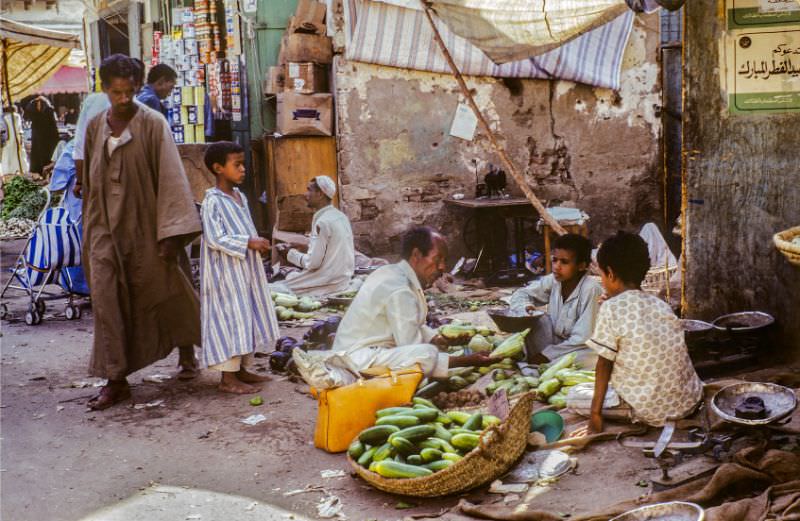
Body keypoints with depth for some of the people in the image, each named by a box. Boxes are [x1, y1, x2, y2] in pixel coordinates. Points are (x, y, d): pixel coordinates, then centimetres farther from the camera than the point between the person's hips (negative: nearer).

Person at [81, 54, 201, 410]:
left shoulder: (153, 124, -8)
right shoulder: (95, 127, 7)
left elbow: (170, 176, -13)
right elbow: (89, 181, 15)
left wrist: (170, 233, -18)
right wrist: (89, 230, 17)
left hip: (144, 224, -3)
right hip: (106, 227, 4)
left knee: (163, 293, 8)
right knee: (107, 300, -4)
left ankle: (187, 352, 34)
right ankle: (116, 380, 3)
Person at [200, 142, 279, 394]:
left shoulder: (240, 197, 12)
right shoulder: (212, 201, -14)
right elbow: (215, 239, -21)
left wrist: (258, 243, 5)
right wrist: (249, 243, -23)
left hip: (246, 268, 9)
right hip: (226, 271, -9)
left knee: (247, 316, 13)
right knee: (230, 317, -6)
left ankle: (242, 369, 24)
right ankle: (228, 377, 1)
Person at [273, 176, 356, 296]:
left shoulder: (322, 222, -19)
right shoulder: (341, 216, 7)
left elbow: (313, 263, -18)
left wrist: (291, 253, -3)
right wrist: (299, 250, 14)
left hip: (329, 282, -9)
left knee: (278, 290, -1)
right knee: (291, 276, 19)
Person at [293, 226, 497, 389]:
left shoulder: (390, 272, 13)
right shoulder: (400, 292, -17)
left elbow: (413, 327, 25)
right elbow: (413, 352, -19)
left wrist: (443, 340, 13)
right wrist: (466, 361, -16)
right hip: (360, 358, -10)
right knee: (427, 355, -27)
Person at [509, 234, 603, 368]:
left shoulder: (591, 289, -25)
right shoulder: (553, 281, -10)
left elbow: (583, 338, -25)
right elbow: (520, 295, -1)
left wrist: (548, 354, -23)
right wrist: (526, 307, -25)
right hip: (556, 339, 5)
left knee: (592, 359, -37)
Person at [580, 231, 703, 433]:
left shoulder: (611, 308, -10)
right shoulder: (661, 304, 7)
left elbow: (604, 364, -8)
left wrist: (596, 411, -2)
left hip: (651, 409, -6)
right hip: (689, 402, 6)